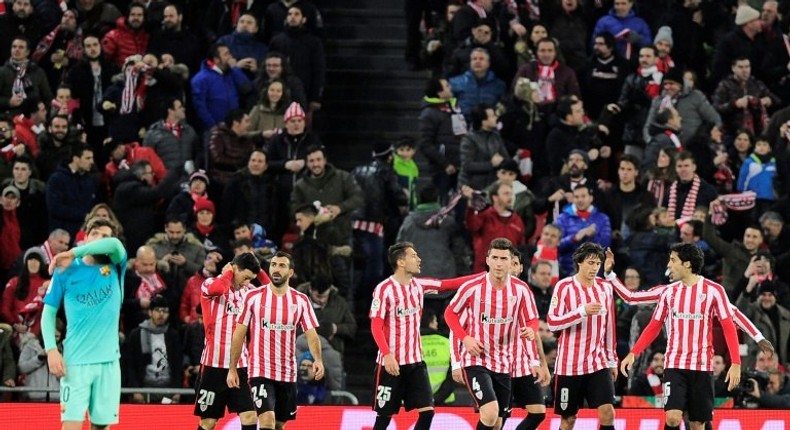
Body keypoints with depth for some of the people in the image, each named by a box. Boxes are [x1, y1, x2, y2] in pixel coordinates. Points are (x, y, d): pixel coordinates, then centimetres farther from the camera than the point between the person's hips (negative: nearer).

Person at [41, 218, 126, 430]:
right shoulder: (66, 271, 4)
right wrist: (51, 349, -8)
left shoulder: (115, 269, 6)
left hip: (108, 360, 2)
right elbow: (49, 312, 5)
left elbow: (115, 244, -16)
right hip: (75, 359, -2)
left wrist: (73, 253, -19)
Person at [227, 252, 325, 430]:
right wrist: (232, 369, -1)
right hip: (260, 372, -3)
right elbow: (239, 334, 2)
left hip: (288, 374, 3)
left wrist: (318, 360, -21)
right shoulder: (253, 297, -2)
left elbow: (311, 334, -1)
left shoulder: (301, 300, 3)